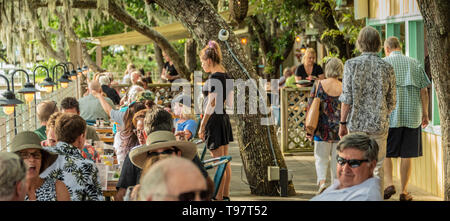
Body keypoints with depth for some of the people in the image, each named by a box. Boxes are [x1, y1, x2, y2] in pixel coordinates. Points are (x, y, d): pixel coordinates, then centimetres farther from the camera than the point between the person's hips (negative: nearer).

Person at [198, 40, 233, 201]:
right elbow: (230, 101, 15)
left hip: (214, 120, -9)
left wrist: (202, 127, -15)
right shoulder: (226, 77, 10)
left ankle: (219, 197, 1)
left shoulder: (214, 78, -17)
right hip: (224, 119, 9)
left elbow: (211, 105, -19)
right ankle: (226, 195, 20)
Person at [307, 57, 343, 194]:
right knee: (337, 158, 12)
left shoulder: (318, 85, -5)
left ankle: (322, 181, -10)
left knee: (321, 157, 11)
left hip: (322, 128, 0)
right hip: (340, 129, 0)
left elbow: (310, 107, -3)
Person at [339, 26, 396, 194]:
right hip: (379, 125, 1)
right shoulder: (387, 68, 0)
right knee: (377, 169, 8)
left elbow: (347, 98, -8)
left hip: (356, 124, -1)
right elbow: (392, 103, 4)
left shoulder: (351, 64, -5)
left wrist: (342, 123, 1)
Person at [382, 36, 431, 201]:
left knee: (385, 153, 10)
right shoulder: (415, 64, 8)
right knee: (406, 155, 7)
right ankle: (404, 192, 10)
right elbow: (424, 91, 5)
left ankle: (389, 184, -7)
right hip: (412, 116, 2)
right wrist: (425, 114, 13)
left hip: (390, 115, -2)